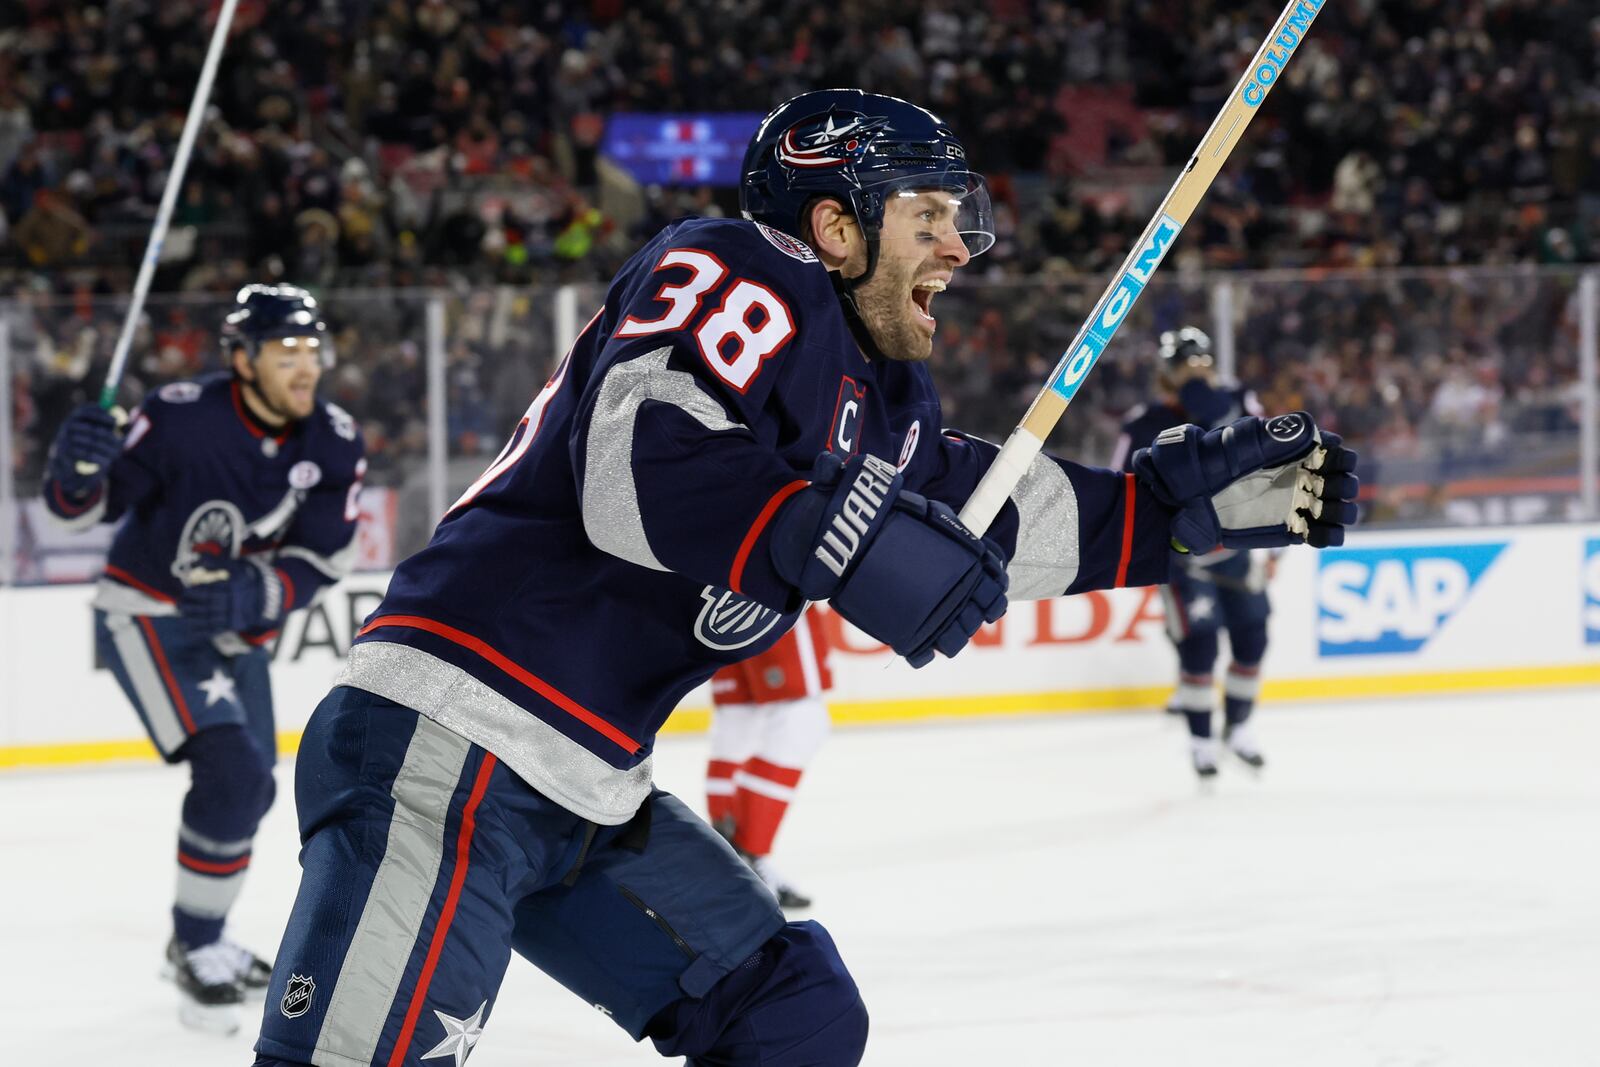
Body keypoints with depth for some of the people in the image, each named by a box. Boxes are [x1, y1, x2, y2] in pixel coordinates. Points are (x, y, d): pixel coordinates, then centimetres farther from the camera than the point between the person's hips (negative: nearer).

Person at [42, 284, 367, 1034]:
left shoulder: (334, 444, -9)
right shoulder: (182, 417, -25)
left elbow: (322, 559, -10)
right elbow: (80, 509, -19)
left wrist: (255, 595, -28)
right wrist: (79, 467, -42)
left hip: (235, 627, 7)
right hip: (146, 615, -7)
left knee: (246, 789, 18)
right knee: (233, 773, -22)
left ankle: (198, 940, 41)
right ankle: (197, 952, -7)